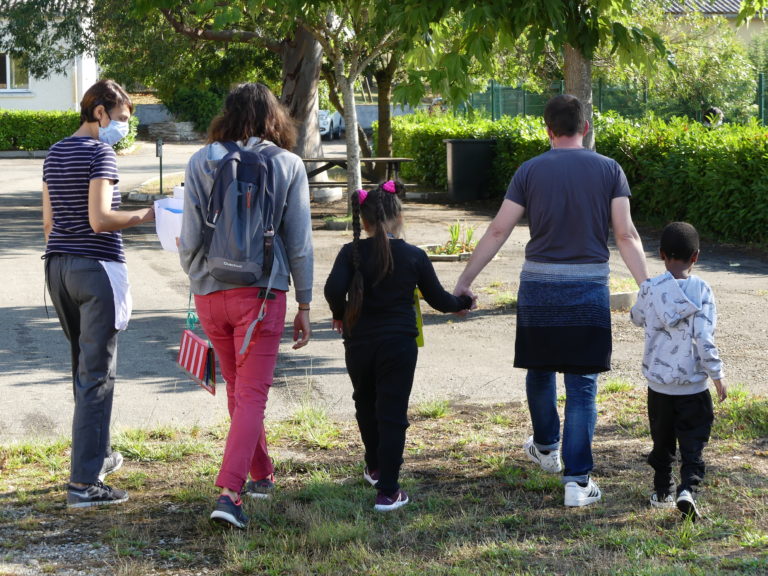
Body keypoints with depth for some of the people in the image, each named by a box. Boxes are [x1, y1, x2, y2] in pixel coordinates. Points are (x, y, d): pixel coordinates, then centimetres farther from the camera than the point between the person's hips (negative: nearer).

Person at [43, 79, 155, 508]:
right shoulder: (100, 153, -12)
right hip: (97, 267, -9)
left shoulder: (55, 154, 14)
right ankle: (84, 482, -8)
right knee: (97, 375, -6)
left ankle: (98, 454, 32)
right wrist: (146, 215, -12)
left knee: (85, 366, 21)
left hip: (58, 264, 9)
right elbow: (99, 219, -21)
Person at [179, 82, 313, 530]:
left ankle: (262, 475, 33)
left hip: (211, 292, 3)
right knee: (252, 395, 1)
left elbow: (190, 238, -1)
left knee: (239, 389, 20)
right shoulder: (288, 165, -3)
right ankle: (230, 492, -13)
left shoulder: (201, 162, 0)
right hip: (261, 292, -3)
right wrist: (304, 304, 5)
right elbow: (299, 241, -2)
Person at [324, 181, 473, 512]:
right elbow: (438, 299, 5)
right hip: (398, 345, -1)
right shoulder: (414, 256, -4)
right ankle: (387, 491, -2)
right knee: (393, 415, 1)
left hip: (359, 345, 1)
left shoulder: (352, 253, -6)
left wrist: (340, 315, 1)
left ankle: (375, 468, 42)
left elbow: (333, 289, -20)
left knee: (366, 406, 24)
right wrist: (463, 303, 26)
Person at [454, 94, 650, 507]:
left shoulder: (530, 171, 0)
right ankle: (577, 480, -2)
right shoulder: (609, 170, 0)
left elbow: (498, 231, -1)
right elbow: (626, 234, -7)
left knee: (539, 370, 21)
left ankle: (546, 448, 41)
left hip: (539, 286, 1)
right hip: (589, 289, -1)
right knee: (582, 386, 2)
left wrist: (464, 280, 5)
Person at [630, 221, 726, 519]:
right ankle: (688, 488, -15)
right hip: (693, 383, -2)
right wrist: (717, 374, -8)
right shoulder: (702, 291, -11)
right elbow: (704, 337, -15)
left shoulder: (650, 289, -5)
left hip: (658, 382, 2)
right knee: (693, 441, 3)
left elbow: (637, 317, 15)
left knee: (662, 439, 17)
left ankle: (663, 491, 24)